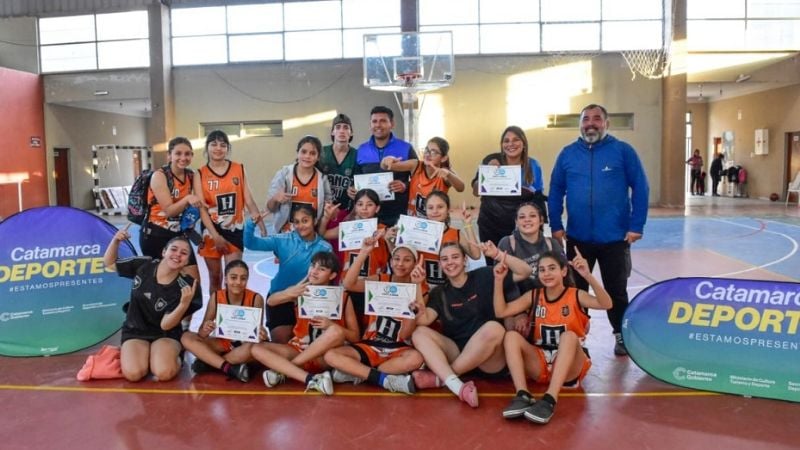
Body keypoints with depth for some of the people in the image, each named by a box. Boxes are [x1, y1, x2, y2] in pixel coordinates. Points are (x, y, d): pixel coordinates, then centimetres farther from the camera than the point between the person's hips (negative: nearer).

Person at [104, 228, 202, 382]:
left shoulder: (184, 287, -18)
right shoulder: (143, 265, -9)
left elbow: (165, 325, -19)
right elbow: (109, 263, 6)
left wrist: (185, 303, -37)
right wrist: (116, 240, -13)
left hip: (166, 335, -2)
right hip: (135, 331, 3)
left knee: (164, 373, -31)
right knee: (133, 374, -25)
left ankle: (174, 356, 3)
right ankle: (146, 357, 8)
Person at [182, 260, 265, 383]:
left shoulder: (256, 299, -16)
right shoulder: (216, 297, -10)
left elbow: (258, 330, -11)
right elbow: (202, 332, -10)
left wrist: (261, 335, -36)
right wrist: (204, 331, -35)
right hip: (223, 343, 3)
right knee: (186, 337, -17)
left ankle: (208, 362, -20)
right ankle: (230, 368, -28)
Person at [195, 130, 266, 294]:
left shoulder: (239, 169, 3)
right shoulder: (200, 174, -2)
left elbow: (249, 201, 2)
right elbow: (202, 208, -7)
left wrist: (262, 227, -5)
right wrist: (215, 235, -16)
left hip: (235, 230, 0)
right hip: (211, 232, 0)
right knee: (215, 277, 11)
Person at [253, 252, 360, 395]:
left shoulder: (342, 298, -3)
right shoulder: (302, 291, 3)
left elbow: (355, 337, -3)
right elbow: (271, 301, -11)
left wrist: (331, 325, -21)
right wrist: (291, 293, -31)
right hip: (298, 351, 3)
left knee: (336, 331, -34)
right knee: (257, 349, -18)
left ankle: (282, 371, -19)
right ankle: (311, 379, -31)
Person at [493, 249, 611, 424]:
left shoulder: (576, 295, -5)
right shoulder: (533, 296, 4)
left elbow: (606, 304, -24)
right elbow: (501, 312, -4)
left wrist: (588, 275, -38)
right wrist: (499, 280, -15)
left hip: (570, 366, -3)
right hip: (539, 365, 3)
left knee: (569, 336, -33)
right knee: (511, 336, -20)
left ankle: (550, 400, -44)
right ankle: (523, 395, -35)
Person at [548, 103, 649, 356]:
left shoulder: (623, 151, -3)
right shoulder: (568, 154, 4)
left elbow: (640, 189, -5)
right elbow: (555, 192, 6)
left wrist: (636, 226, -10)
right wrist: (556, 226, -1)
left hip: (615, 237, -2)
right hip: (577, 237, 2)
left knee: (616, 290, 12)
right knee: (576, 289, 13)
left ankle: (621, 335, 30)